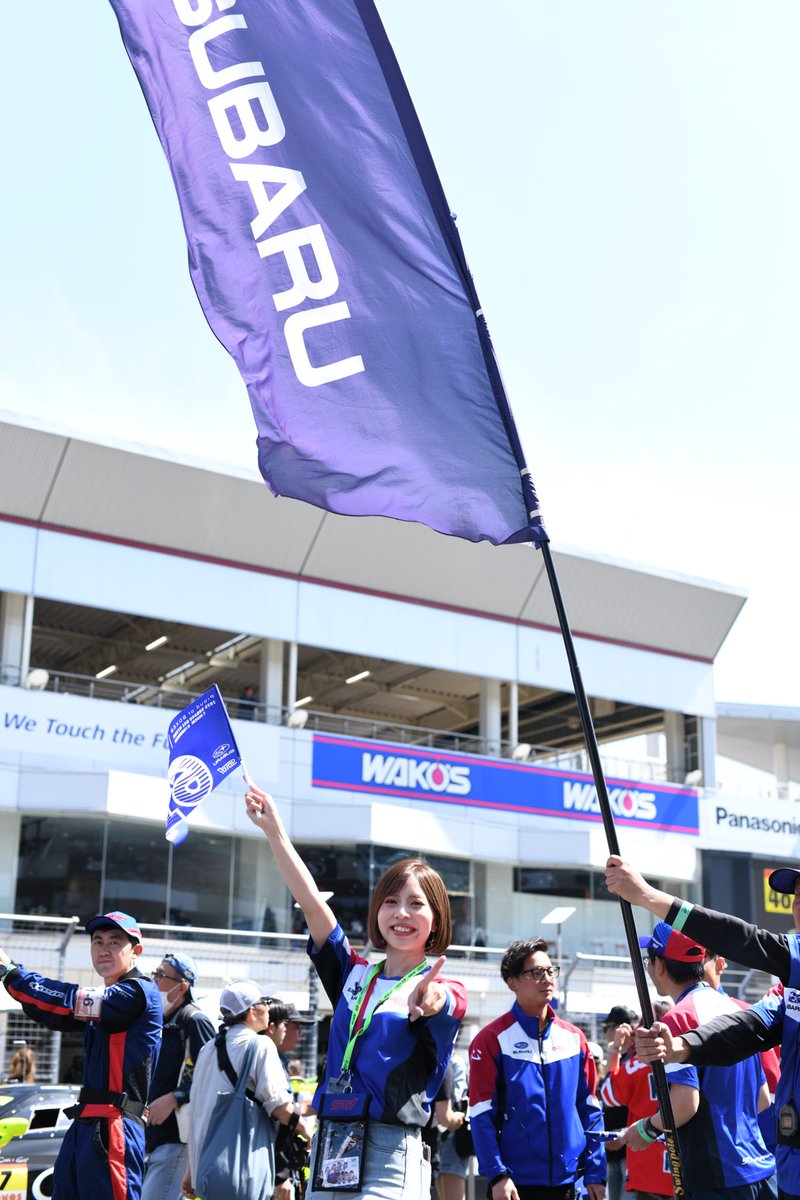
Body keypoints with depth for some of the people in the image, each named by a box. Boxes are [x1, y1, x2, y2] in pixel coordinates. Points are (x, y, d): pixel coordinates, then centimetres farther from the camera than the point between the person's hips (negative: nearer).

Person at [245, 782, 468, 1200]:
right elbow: (312, 903, 4)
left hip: (389, 1152, -5)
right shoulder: (354, 975, 13)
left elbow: (441, 1003, -26)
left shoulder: (444, 994, 0)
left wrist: (426, 1001, -50)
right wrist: (274, 831, -3)